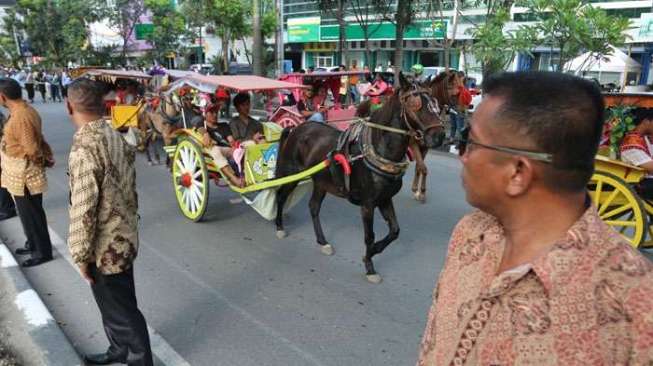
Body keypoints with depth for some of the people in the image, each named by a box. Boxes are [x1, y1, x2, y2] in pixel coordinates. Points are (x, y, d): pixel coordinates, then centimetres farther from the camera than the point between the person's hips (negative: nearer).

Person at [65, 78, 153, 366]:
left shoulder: (83, 148, -26)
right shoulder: (116, 137, 0)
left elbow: (83, 211, -25)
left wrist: (81, 256, -14)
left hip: (105, 247, -9)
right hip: (123, 237, 9)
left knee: (121, 310, 10)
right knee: (114, 303, 26)